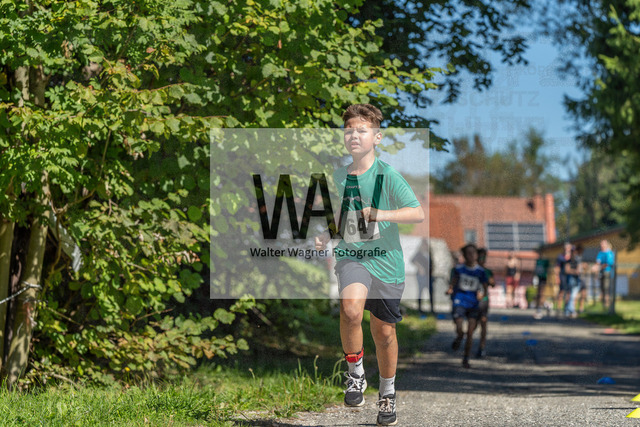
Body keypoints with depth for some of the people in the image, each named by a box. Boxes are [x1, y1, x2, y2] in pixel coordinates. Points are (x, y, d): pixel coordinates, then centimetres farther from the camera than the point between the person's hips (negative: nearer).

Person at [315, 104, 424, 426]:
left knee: (384, 332, 9)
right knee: (350, 308, -29)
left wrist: (383, 214, -30)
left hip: (385, 261, -2)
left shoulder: (387, 176, -7)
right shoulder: (339, 177, 7)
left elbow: (418, 213, -16)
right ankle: (355, 375, -8)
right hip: (351, 257, 2)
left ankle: (387, 394, 34)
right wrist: (325, 237, 4)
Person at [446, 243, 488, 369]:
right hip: (459, 302, -1)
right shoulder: (458, 269, 0)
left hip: (473, 305, 1)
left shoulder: (480, 271, 1)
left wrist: (481, 294, -15)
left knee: (470, 333, -3)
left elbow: (485, 289, 6)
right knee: (459, 330, -17)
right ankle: (459, 337, 21)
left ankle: (466, 358, 12)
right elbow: (453, 284, 6)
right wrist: (450, 290, -15)